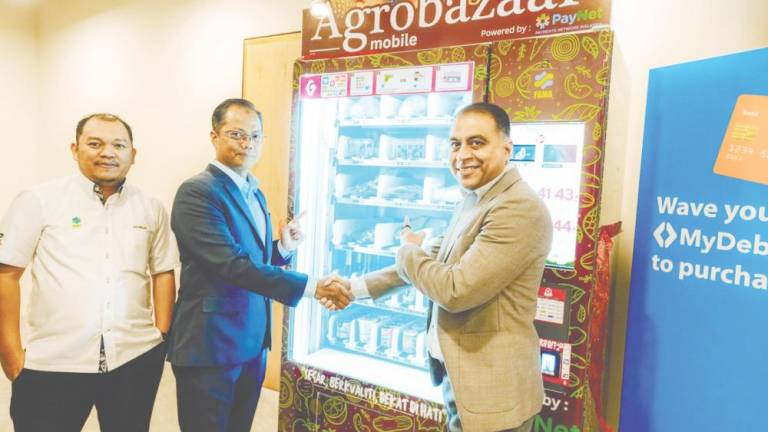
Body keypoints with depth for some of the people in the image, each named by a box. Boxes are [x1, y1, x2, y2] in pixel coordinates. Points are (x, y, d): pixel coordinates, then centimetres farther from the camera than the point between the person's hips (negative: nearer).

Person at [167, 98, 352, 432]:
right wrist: (311, 287, -28)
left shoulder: (255, 194, 12)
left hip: (252, 342, 8)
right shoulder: (197, 192, -15)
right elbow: (231, 264, -25)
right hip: (210, 345, -7)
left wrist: (284, 248, -3)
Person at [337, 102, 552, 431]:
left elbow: (456, 290, -28)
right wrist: (358, 287, 11)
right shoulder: (475, 199, 8)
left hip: (490, 390, -9)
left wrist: (408, 249, -10)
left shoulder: (520, 208, -24)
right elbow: (436, 261, 14)